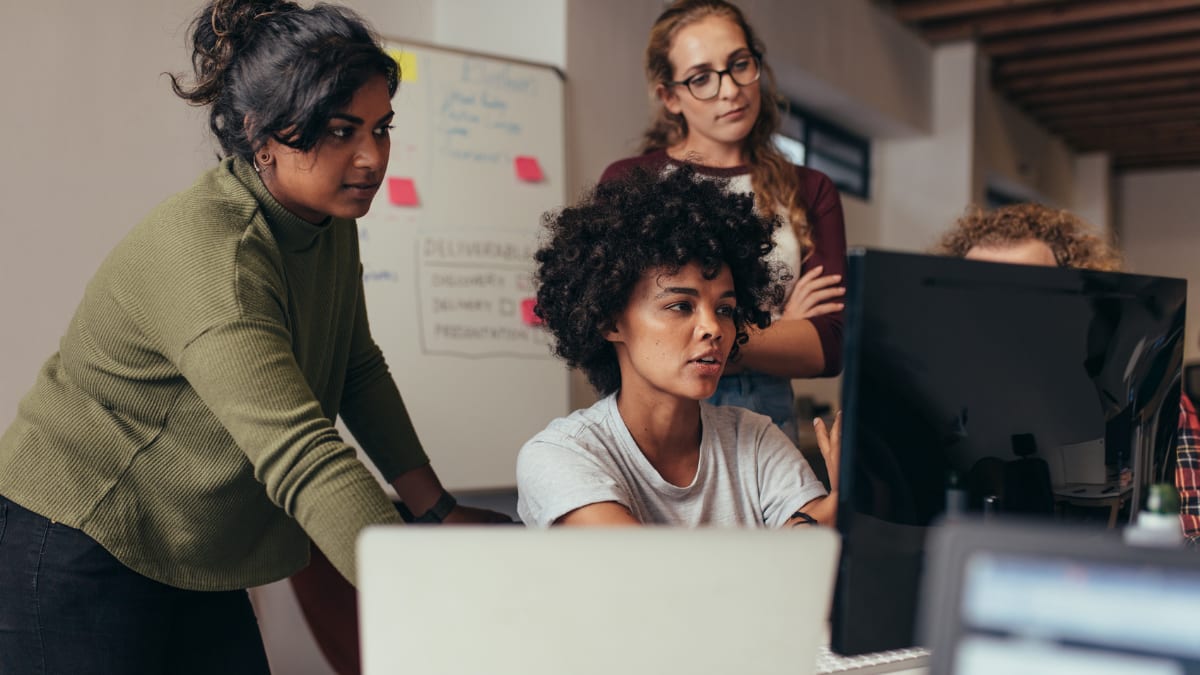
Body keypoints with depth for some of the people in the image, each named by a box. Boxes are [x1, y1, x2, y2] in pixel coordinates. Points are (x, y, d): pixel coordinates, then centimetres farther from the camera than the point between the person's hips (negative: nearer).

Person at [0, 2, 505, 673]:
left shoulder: (331, 221, -2)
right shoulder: (206, 252, -30)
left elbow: (359, 372, 7)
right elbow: (301, 457, -40)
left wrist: (439, 509, 2)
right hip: (76, 555, -8)